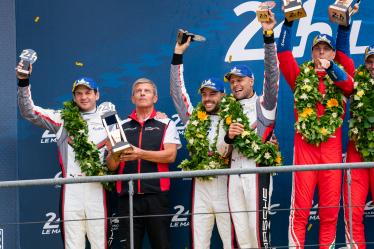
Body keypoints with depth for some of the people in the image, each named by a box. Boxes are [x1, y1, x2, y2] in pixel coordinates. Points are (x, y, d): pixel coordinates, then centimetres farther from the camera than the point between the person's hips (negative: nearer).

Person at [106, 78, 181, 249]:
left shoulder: (166, 124, 9)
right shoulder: (121, 126, 14)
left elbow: (170, 155, -6)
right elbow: (111, 166, 11)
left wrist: (140, 154, -17)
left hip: (156, 195, -2)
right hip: (127, 196, 2)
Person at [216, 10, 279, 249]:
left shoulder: (264, 104, 6)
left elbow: (272, 74, -9)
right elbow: (221, 151, 18)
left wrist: (269, 36, -17)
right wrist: (228, 137, -6)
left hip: (256, 170, -6)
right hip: (234, 173, 6)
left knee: (258, 229, -11)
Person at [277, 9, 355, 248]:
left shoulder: (341, 72, 11)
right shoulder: (301, 75, 11)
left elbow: (349, 85, -10)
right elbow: (284, 53, 3)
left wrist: (331, 67, -25)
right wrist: (289, 22, -5)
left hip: (331, 147, 1)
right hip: (304, 146, -1)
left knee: (330, 208, 3)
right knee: (300, 207, -4)